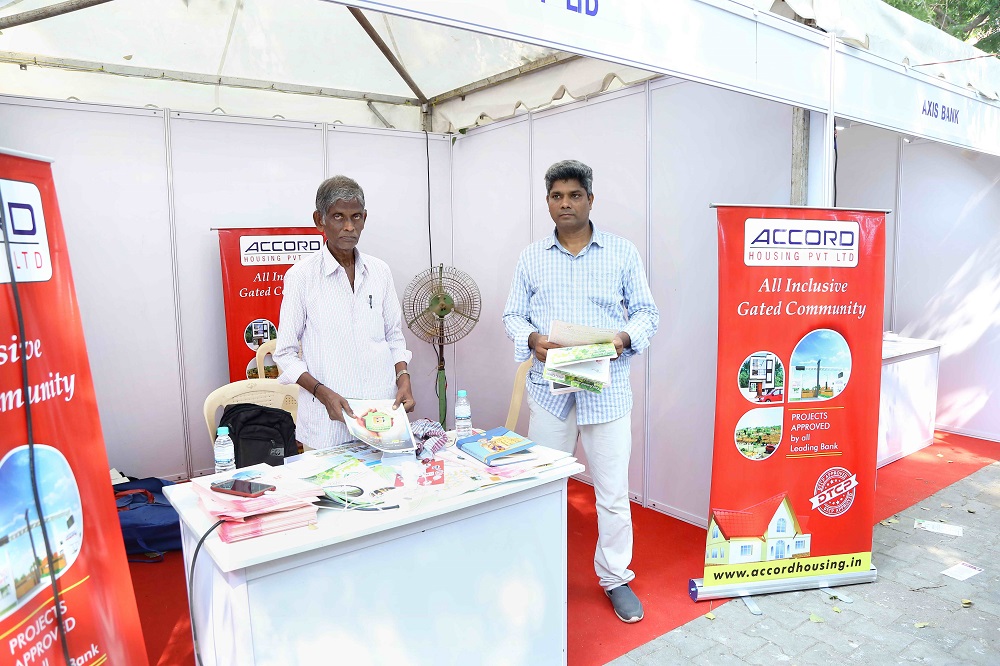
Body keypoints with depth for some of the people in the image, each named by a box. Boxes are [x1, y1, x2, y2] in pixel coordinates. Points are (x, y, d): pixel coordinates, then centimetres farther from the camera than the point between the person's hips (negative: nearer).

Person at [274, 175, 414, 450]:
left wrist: (403, 378, -3)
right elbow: (285, 353, -3)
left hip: (383, 410, 3)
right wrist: (323, 393, -16)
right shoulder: (302, 275, -6)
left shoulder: (379, 271, 5)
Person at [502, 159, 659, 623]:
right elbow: (512, 315, 9)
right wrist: (532, 339, -12)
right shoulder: (531, 258, 8)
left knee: (613, 491, 5)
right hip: (549, 387, 2)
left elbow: (647, 312, 5)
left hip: (607, 388, -1)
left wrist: (626, 337, -16)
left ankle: (616, 577, 25)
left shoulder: (622, 253, 4)